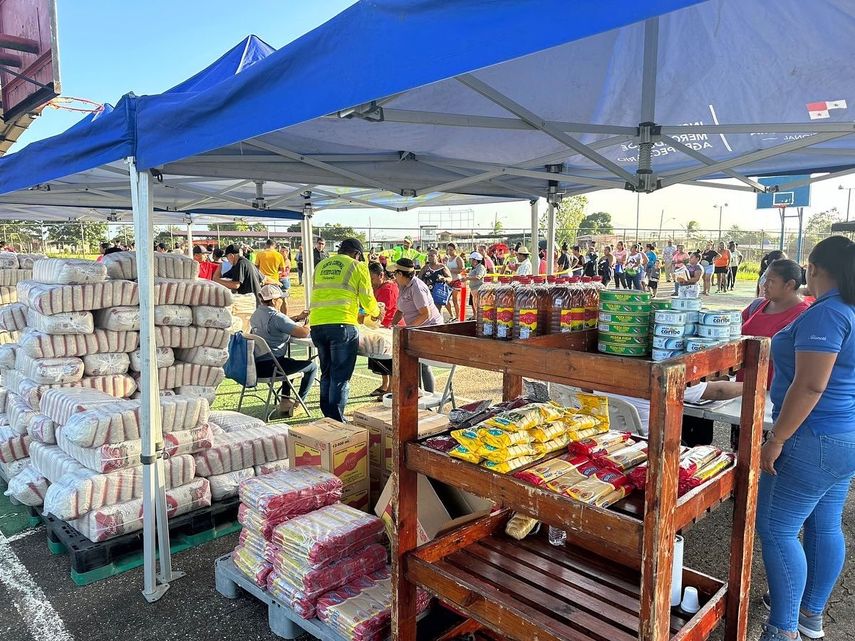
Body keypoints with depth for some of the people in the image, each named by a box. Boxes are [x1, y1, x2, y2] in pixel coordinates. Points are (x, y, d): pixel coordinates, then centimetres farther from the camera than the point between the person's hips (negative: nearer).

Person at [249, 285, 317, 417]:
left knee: (290, 362, 37)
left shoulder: (256, 313, 12)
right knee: (312, 366, 3)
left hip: (254, 365, 10)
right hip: (269, 366, -10)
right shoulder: (276, 317, -16)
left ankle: (285, 402, 34)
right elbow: (303, 333, -22)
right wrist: (308, 324, -1)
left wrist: (298, 318, 20)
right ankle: (297, 405, 9)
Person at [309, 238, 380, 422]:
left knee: (326, 374, 19)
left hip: (316, 324, 6)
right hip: (341, 325, -5)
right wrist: (375, 313, 28)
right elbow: (367, 298, 6)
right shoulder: (357, 266, 5)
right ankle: (337, 422, 3)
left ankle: (328, 419, 25)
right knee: (341, 377, 2)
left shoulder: (321, 265, 20)